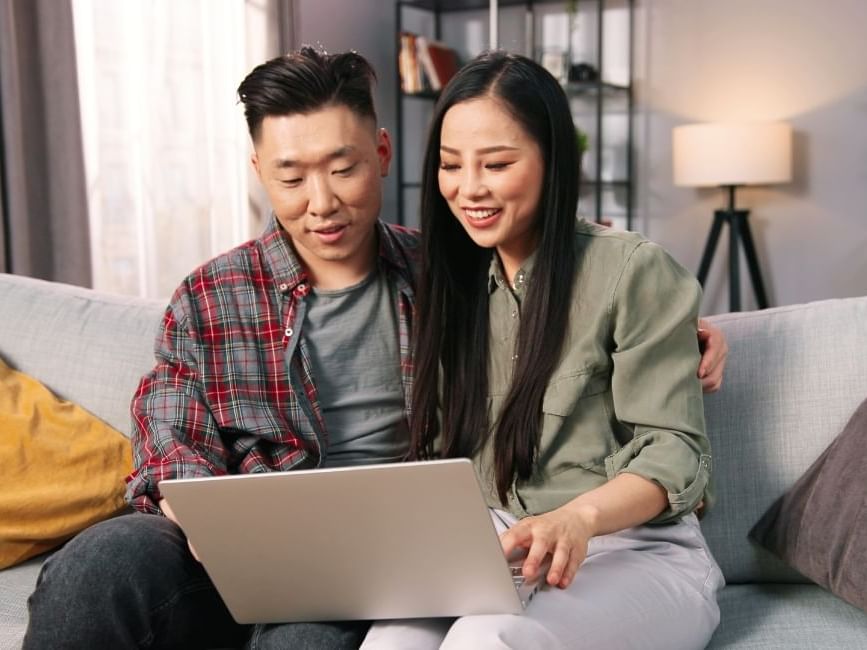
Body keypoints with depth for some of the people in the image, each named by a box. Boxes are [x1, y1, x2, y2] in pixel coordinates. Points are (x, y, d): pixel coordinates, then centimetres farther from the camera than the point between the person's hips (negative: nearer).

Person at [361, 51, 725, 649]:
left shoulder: (633, 271, -7)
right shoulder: (452, 280, 11)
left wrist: (578, 518, -29)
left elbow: (674, 452, -9)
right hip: (489, 554, 4)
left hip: (635, 553, -3)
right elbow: (444, 453, 13)